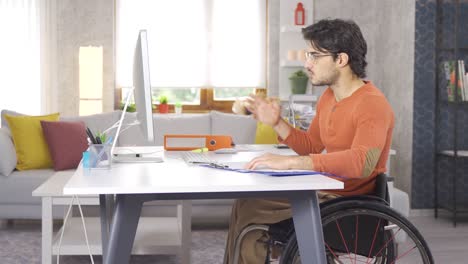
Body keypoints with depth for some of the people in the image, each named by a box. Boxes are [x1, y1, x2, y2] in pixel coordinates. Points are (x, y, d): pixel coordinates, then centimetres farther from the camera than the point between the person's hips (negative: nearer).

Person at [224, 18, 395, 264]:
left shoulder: (372, 104, -20)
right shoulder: (329, 96, 8)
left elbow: (362, 162, -36)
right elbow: (311, 146, 18)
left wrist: (289, 162, -40)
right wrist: (277, 123, 0)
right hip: (326, 193, 8)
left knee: (249, 210, -9)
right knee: (246, 205, 4)